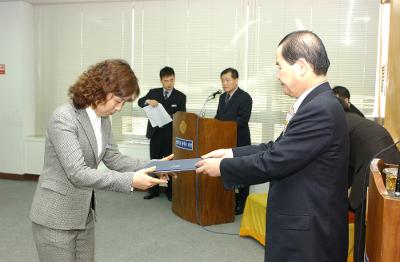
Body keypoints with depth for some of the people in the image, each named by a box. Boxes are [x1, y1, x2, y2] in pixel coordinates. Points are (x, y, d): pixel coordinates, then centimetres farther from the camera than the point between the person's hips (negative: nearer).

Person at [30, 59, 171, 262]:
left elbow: (113, 158, 7)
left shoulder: (103, 120, 3)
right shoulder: (64, 118, -22)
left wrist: (151, 166, -8)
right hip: (56, 217, -8)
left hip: (85, 214, 8)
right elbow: (77, 173, -29)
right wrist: (130, 181, -35)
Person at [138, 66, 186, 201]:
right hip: (156, 134, 2)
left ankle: (171, 191, 16)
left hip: (171, 135, -2)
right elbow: (140, 102, 1)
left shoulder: (180, 96, 0)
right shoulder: (153, 92, 7)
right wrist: (148, 101, -20)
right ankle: (154, 190, 22)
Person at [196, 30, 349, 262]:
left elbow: (274, 161, -24)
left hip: (307, 233, -9)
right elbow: (279, 148, 10)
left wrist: (222, 167, -11)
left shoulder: (320, 109, -24)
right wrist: (232, 153, 4)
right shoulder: (319, 103, 7)